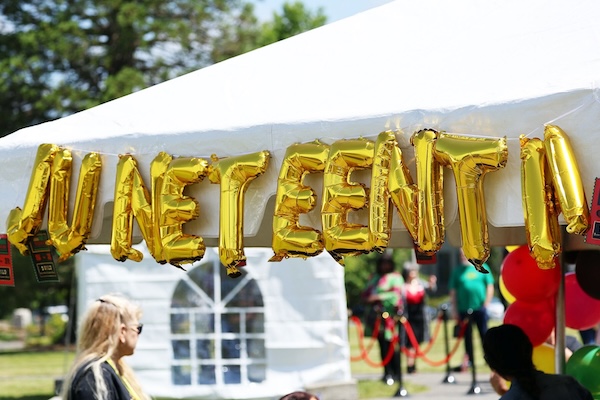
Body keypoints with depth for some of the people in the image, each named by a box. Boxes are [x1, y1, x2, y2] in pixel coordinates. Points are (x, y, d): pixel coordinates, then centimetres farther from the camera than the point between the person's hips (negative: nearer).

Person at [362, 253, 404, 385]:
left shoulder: (395, 277, 3)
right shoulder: (375, 277, 20)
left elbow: (397, 293, -9)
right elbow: (366, 293, 20)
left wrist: (379, 297, -16)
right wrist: (369, 298, -3)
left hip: (390, 314, -5)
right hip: (377, 314, 5)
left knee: (391, 343, -9)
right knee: (382, 344, 4)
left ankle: (396, 373, -5)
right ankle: (387, 372, 9)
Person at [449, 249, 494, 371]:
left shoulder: (482, 267, 5)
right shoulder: (457, 271, 6)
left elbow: (490, 287, 6)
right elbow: (453, 292, 6)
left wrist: (486, 304, -2)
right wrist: (455, 310, 0)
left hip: (480, 307, -1)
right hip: (464, 309, 1)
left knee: (484, 334, 2)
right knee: (467, 336, 6)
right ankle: (469, 360, 13)